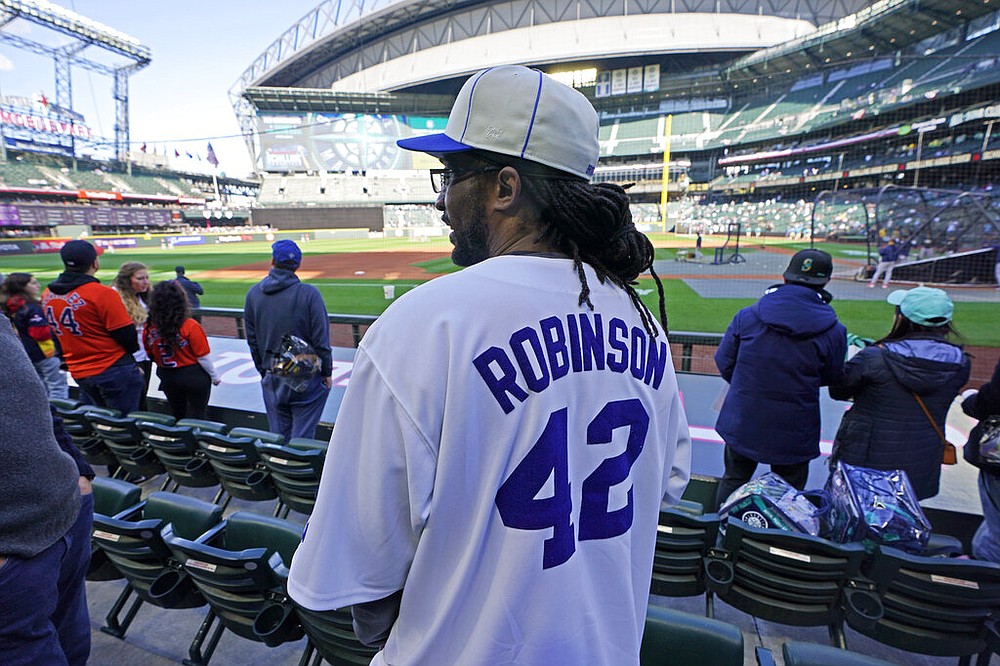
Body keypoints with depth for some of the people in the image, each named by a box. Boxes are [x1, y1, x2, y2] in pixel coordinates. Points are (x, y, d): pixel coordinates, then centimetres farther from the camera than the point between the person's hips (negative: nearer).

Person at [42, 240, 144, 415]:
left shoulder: (47, 295, 3)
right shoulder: (103, 293, -18)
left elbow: (57, 333, 14)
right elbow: (126, 334, -15)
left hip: (78, 373, 6)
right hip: (114, 370, -6)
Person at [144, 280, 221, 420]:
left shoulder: (149, 328, -10)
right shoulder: (190, 327, -22)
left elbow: (150, 356, 2)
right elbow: (202, 358, -16)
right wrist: (215, 377, -2)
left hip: (166, 377, 4)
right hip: (194, 376, -4)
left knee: (176, 415, 21)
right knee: (197, 414, 10)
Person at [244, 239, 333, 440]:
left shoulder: (253, 294, 1)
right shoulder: (309, 293, -14)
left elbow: (252, 339, 8)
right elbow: (321, 339, -12)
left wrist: (264, 372, 18)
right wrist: (327, 372, -1)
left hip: (272, 379, 4)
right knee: (302, 438, 3)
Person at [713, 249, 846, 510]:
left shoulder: (746, 316, -11)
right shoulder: (833, 331, -13)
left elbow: (724, 362, -3)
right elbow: (830, 378, 1)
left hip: (742, 423, 2)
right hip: (794, 434, -1)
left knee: (733, 480, 21)